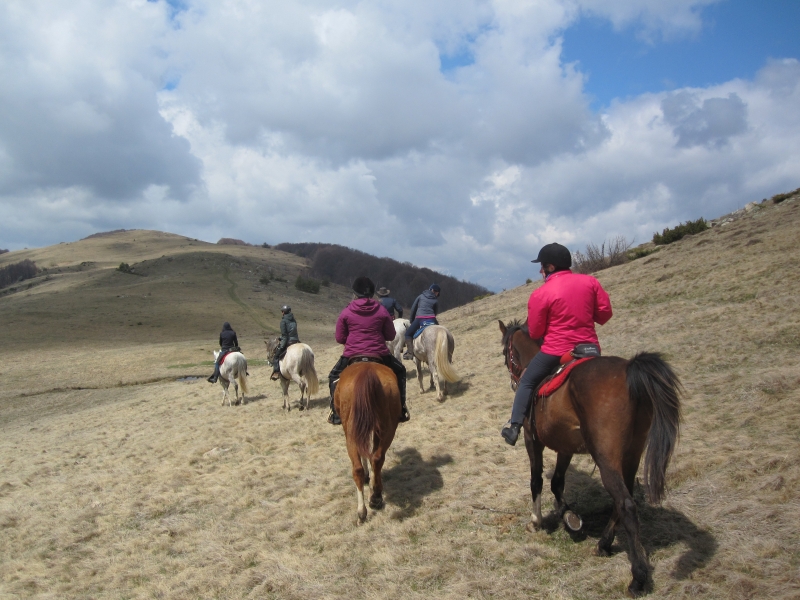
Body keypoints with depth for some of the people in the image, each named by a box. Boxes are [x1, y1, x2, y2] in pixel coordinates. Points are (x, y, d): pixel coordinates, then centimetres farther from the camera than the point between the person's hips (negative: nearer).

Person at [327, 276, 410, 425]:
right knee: (399, 371, 27)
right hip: (379, 355, 0)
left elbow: (339, 338, 3)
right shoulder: (382, 311, 0)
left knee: (334, 376, 26)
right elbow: (391, 336, 6)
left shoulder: (346, 312, 0)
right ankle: (401, 411, 22)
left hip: (352, 355, 0)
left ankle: (336, 414, 16)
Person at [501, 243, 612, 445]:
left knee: (527, 383, 15)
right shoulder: (590, 281, 1)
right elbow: (604, 313, 4)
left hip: (556, 351, -4)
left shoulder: (540, 294, -11)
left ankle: (514, 425, 9)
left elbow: (534, 333, -5)